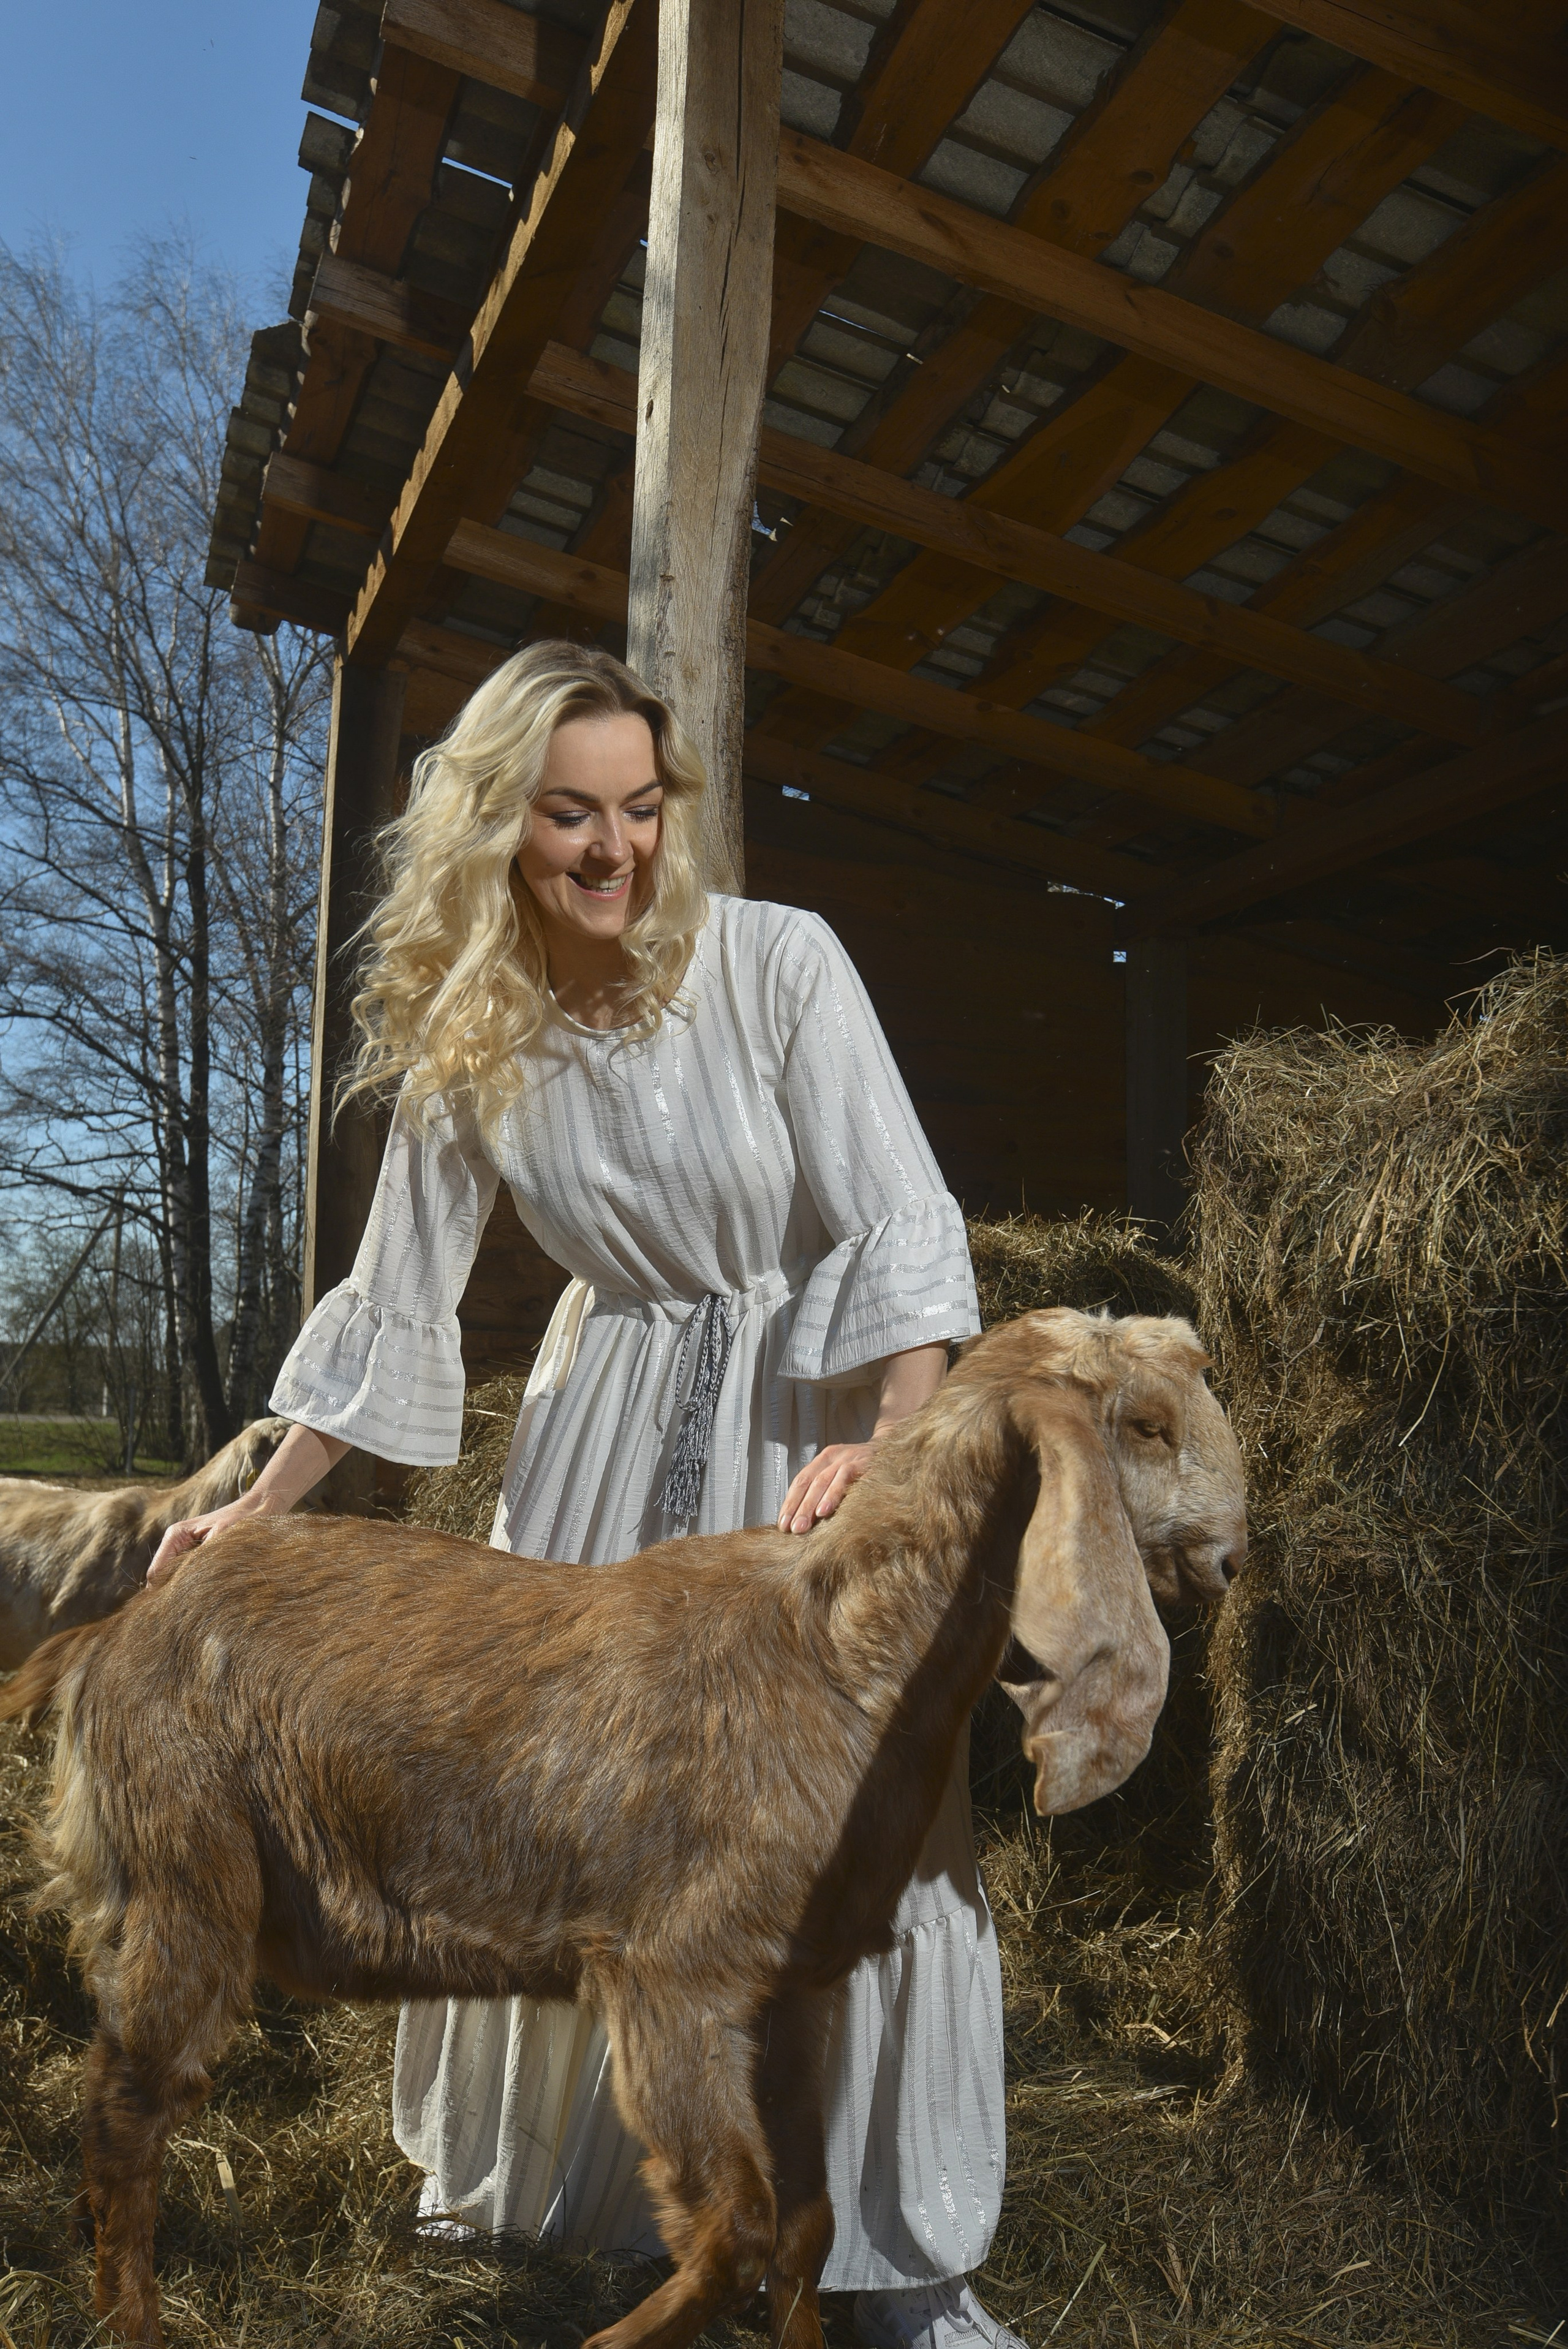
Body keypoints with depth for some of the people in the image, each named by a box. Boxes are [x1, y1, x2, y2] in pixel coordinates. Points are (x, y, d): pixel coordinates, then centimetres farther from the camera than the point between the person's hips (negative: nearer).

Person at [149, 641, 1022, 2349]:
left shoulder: (777, 961, -15)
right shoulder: (465, 1042, -5)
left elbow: (900, 1220, -19)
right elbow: (394, 1306, 1)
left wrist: (898, 1443, -34)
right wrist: (257, 1513, 0)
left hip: (820, 1400, -2)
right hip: (610, 1418, 3)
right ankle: (542, 2179, 34)